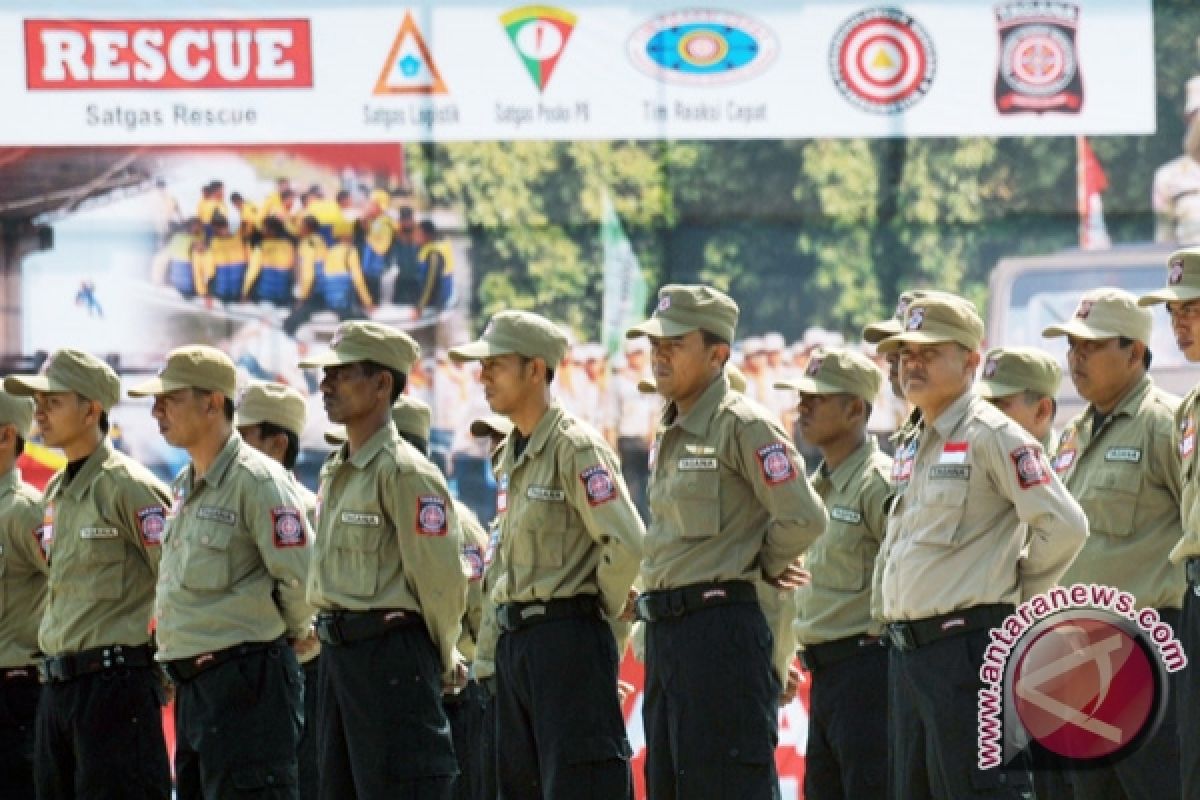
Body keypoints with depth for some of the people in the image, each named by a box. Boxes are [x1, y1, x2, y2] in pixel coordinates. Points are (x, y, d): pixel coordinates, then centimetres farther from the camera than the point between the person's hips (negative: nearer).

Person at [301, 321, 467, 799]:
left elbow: (441, 582, -13)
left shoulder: (405, 473, -13)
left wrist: (442, 662, -3)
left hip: (390, 657, -9)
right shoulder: (334, 473, 15)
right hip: (337, 653, 9)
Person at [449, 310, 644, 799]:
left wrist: (599, 609, -9)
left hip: (568, 641, -10)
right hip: (515, 643, 10)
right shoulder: (513, 454, 15)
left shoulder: (576, 447, -14)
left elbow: (626, 543, -22)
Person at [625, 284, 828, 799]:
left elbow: (804, 519, -16)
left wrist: (762, 567, 0)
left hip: (720, 629, -9)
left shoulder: (743, 426, -11)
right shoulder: (668, 436, 16)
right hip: (663, 632, 9)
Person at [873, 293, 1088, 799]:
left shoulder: (992, 435, -9)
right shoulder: (912, 447, 18)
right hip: (907, 653, 9)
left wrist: (1014, 595, -5)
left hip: (969, 646, -9)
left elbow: (1064, 525, -15)